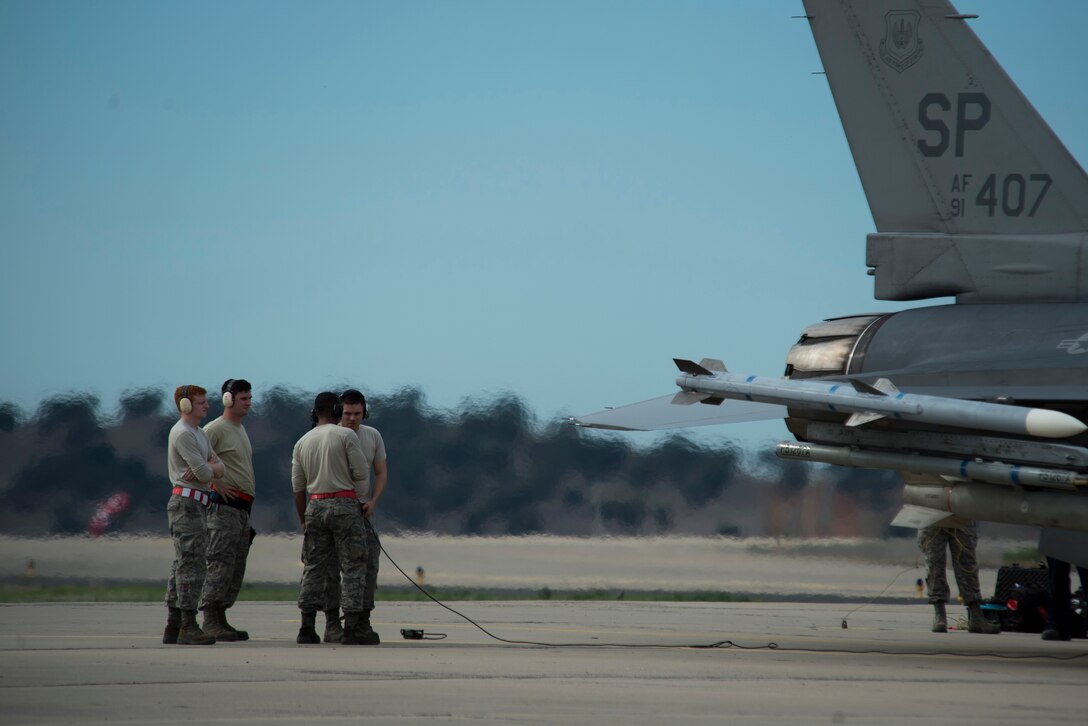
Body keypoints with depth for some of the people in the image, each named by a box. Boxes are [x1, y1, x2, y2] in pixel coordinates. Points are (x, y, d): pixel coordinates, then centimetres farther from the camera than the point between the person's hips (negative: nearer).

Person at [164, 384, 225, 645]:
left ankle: (173, 627, 10)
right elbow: (205, 473, -19)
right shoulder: (182, 434, -12)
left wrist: (208, 469, -8)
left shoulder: (199, 434, 21)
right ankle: (188, 627, -14)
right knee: (192, 565, -12)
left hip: (195, 505, 11)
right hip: (187, 503, -11)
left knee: (183, 565, 9)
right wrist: (211, 469, 4)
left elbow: (219, 468, 14)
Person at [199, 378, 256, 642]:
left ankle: (219, 619, 11)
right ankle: (211, 620, -14)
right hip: (225, 505, -10)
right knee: (221, 563, -13)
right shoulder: (216, 429, -8)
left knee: (236, 567, 9)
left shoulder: (241, 430, 21)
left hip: (243, 508, 10)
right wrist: (217, 484, -16)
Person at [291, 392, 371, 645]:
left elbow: (298, 487, 12)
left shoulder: (302, 442, 10)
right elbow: (361, 474, -8)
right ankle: (352, 628, -6)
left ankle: (307, 628, 6)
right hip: (344, 504, -5)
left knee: (313, 567, 10)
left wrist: (303, 520, 19)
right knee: (353, 567, 0)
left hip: (314, 506, 5)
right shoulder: (346, 436, -5)